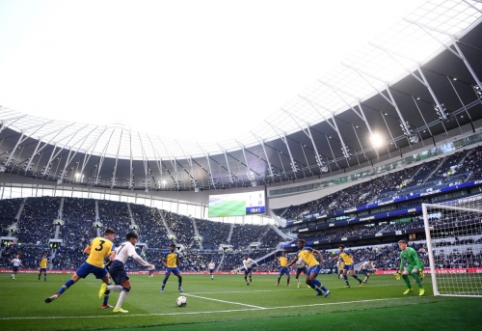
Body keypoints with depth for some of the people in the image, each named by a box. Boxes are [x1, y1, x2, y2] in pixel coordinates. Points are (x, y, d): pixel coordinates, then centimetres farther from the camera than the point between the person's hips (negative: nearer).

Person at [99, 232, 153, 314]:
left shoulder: (123, 244, 22)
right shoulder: (130, 245, -6)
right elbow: (136, 257, -21)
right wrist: (146, 264, -16)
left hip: (113, 266, 9)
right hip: (118, 266, -9)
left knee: (123, 287, 12)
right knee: (127, 287, -8)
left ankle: (106, 287, -6)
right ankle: (117, 308, -14)